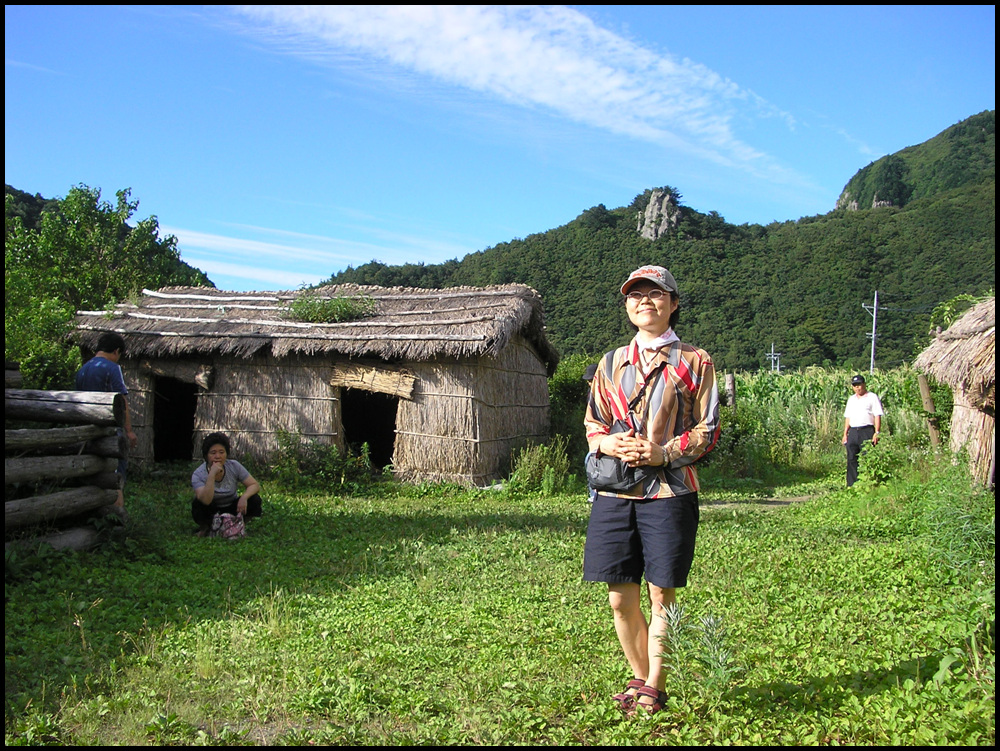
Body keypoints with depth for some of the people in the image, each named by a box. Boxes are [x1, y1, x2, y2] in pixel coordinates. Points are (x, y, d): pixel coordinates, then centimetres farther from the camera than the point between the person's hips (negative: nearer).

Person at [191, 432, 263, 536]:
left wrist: (244, 497, -32)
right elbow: (206, 500, -36)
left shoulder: (234, 466, -13)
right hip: (211, 513, -2)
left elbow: (255, 485, -11)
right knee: (198, 504, -34)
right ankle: (205, 527, -1)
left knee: (255, 500, -23)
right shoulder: (198, 475, -20)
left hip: (232, 508, 2)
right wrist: (212, 475, -43)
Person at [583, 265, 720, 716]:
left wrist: (664, 452, -14)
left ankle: (654, 688, 19)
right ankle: (640, 677, 27)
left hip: (669, 491, -3)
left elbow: (708, 431, 1)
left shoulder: (694, 362, 4)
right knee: (620, 600, 7)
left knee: (661, 598, 3)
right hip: (615, 491, 3)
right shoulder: (612, 363, 14)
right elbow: (592, 424, 15)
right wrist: (609, 443, -7)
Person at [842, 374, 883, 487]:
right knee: (852, 459, 4)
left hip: (867, 431, -6)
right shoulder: (851, 399, 21)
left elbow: (877, 416, -4)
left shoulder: (872, 397, 2)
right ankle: (852, 485, 8)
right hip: (853, 432, 6)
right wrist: (845, 433, 14)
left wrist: (877, 433, -13)